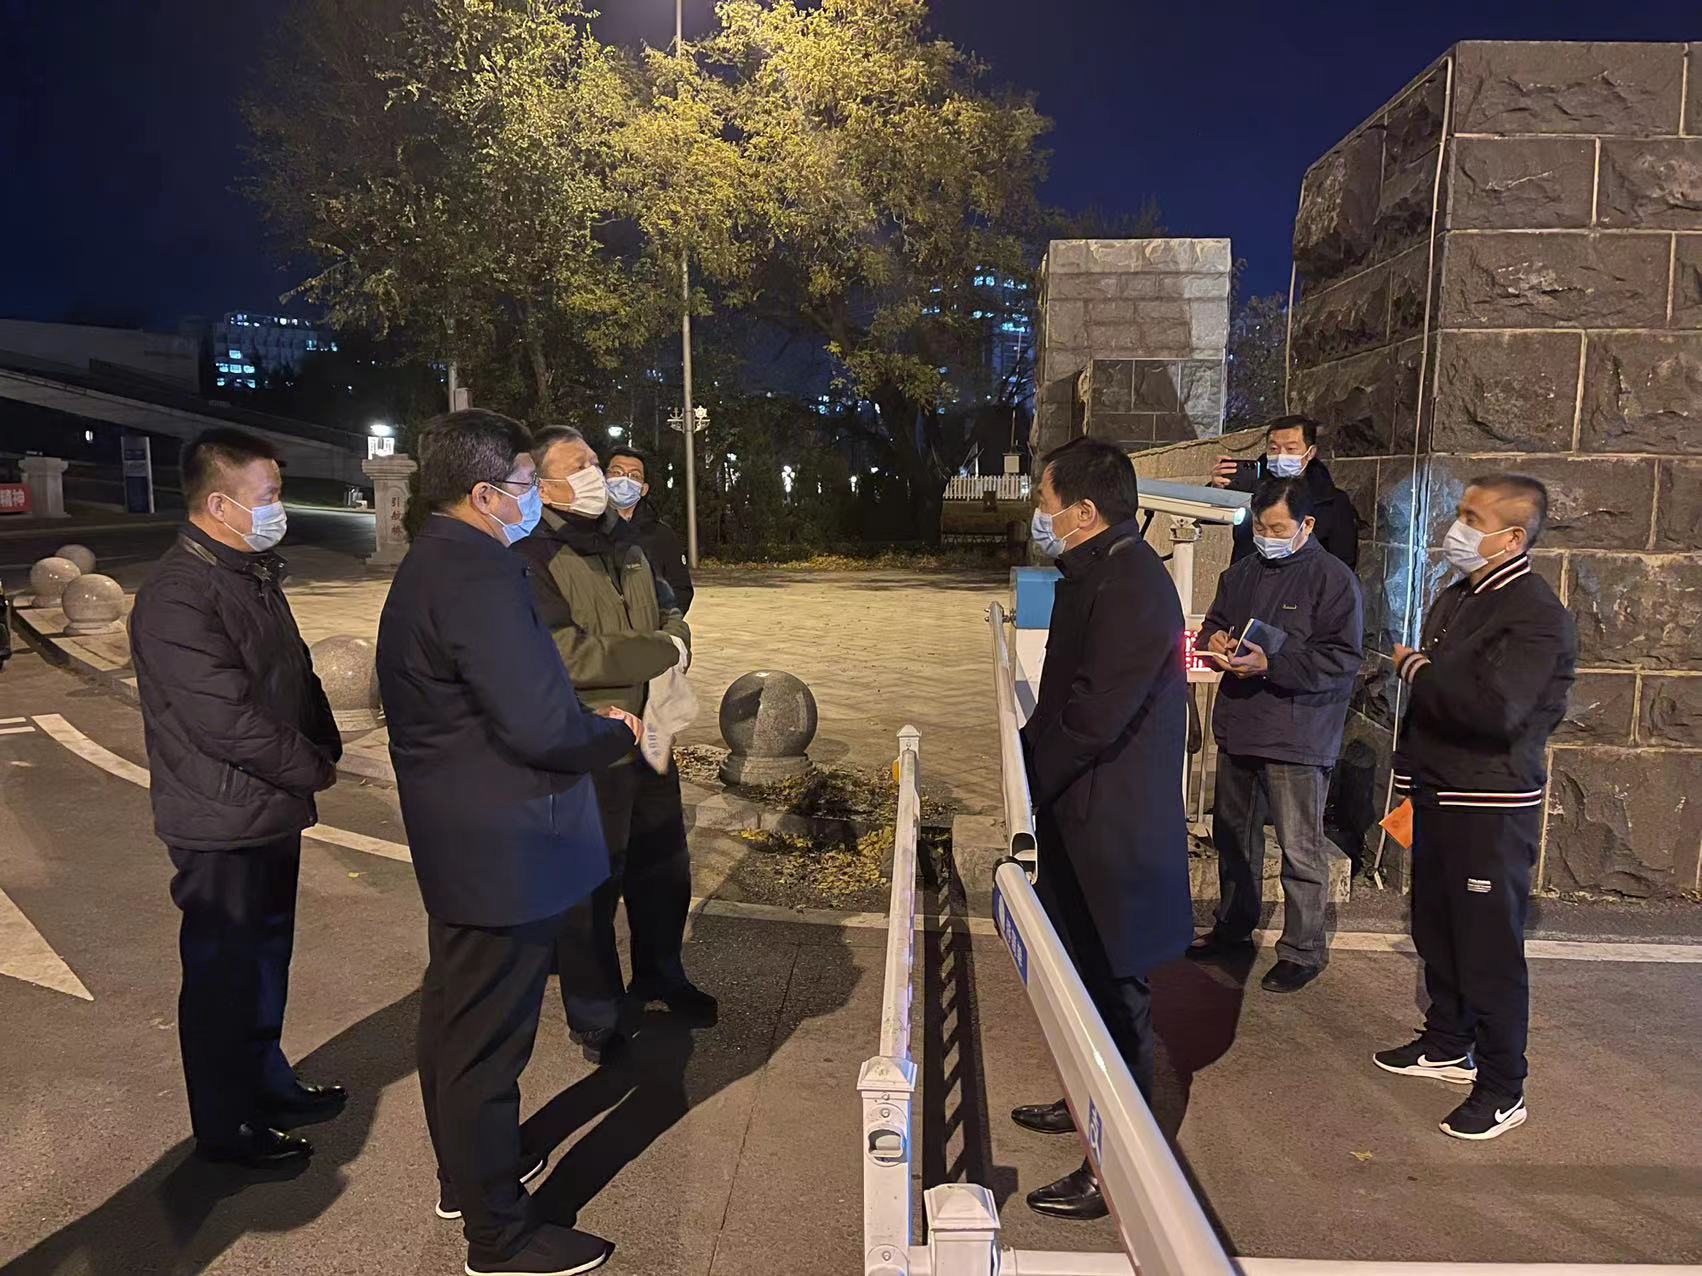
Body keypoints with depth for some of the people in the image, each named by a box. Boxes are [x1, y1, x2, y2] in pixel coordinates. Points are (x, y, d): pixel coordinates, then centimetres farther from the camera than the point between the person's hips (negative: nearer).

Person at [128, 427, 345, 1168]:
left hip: (273, 813, 9)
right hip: (223, 827, -9)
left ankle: (267, 1085, 40)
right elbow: (226, 719, -27)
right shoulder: (178, 598, -22)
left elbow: (294, 670, 15)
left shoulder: (254, 573, 9)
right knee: (223, 975, 7)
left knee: (266, 958, 22)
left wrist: (323, 745, 0)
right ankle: (226, 1130, 23)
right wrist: (310, 768, -14)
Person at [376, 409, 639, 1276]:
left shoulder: (428, 564, 9)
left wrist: (584, 722, 8)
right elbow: (541, 725, -29)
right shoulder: (478, 574, -25)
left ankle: (465, 1175, 44)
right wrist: (614, 733, -10)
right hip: (504, 853, -11)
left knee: (455, 1017, 24)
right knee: (489, 1039, 4)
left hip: (454, 845, 11)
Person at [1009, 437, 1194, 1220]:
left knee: (1115, 994, 2)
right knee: (1090, 978, 24)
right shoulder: (1099, 573, 11)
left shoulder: (1129, 583, -22)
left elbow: (1094, 715, -27)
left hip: (1115, 831, -10)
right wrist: (1024, 748, 5)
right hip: (1086, 819, 10)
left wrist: (1020, 776, -16)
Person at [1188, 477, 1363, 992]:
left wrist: (1270, 664, -24)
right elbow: (1215, 621, 21)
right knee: (1232, 832, 19)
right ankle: (1233, 926, 37)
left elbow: (1341, 659, -17)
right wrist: (1214, 638, -3)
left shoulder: (1333, 579, -11)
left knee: (1300, 850, 0)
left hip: (1297, 736, -7)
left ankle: (1303, 951, 15)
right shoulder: (1243, 573, 10)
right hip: (1237, 727, 7)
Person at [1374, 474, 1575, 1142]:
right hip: (1439, 797, 9)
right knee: (1436, 931, 18)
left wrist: (1417, 669, -18)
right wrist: (1411, 778, 20)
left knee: (1489, 948, 0)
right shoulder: (1456, 598, 11)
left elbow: (1494, 709, -31)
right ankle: (1447, 1045, 35)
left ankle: (1503, 1088, 14)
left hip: (1492, 810, -9)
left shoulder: (1538, 615, -17)